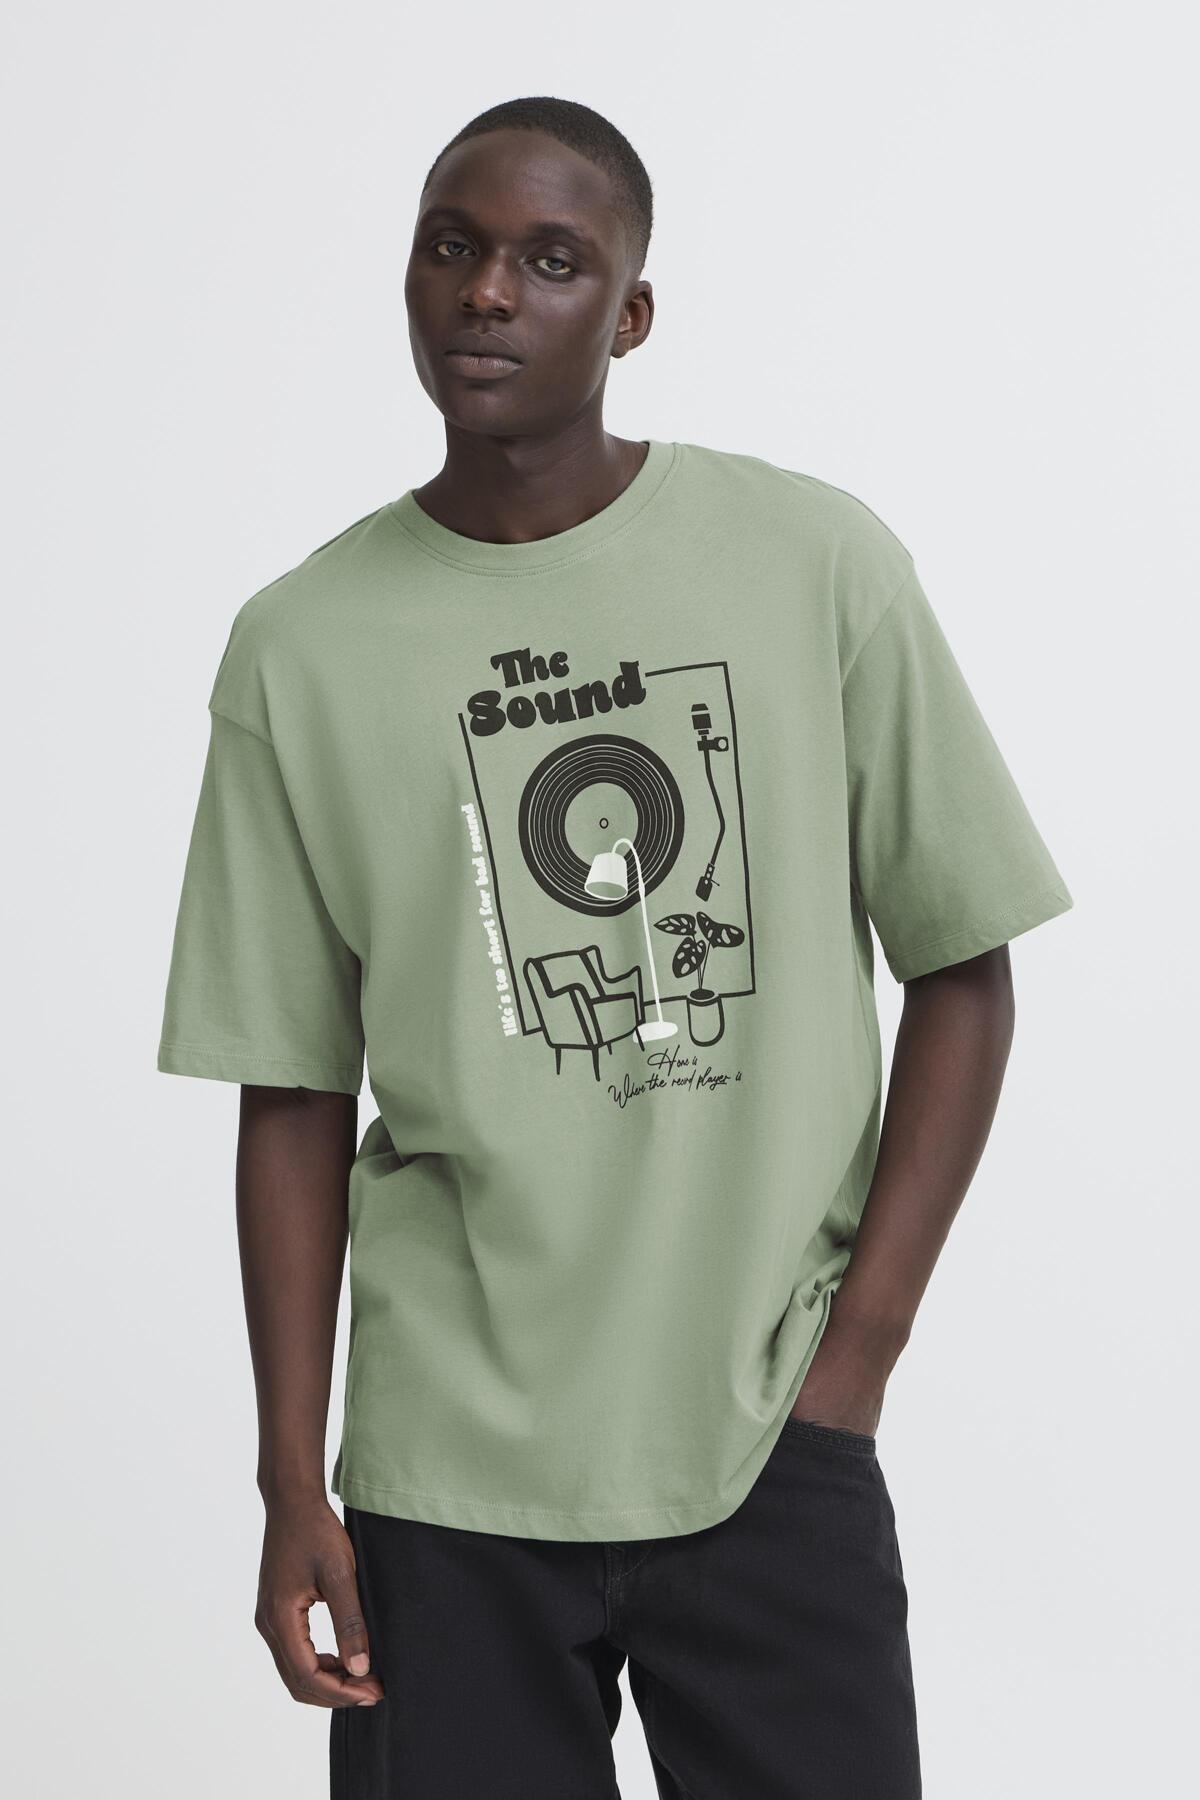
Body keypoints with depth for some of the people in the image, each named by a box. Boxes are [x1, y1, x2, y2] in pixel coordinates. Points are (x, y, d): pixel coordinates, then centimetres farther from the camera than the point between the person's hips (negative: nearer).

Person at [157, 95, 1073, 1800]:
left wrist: (852, 1357, -3)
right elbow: (294, 1094, 4)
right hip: (446, 1466, 1)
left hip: (770, 1448, 0)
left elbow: (961, 970, 3)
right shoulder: (302, 649, 1)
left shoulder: (817, 563, -2)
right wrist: (293, 1483, 1)